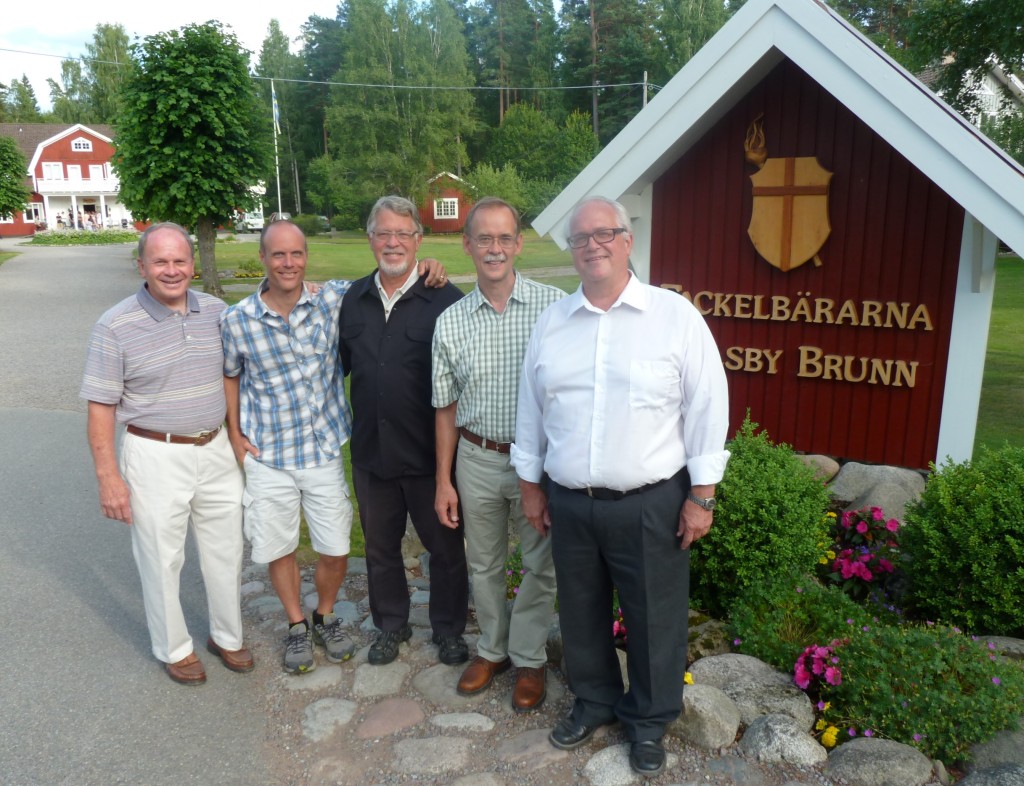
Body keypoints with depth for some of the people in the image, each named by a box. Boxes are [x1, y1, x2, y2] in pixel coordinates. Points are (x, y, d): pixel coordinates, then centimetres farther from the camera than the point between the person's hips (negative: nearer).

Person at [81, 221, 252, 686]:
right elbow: (100, 406, -9)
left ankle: (226, 636, 36)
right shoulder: (116, 326, -11)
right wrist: (108, 477, -11)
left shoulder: (215, 311, 1)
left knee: (226, 552, 15)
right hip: (155, 457, -4)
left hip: (215, 450, 4)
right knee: (162, 561, 10)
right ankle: (174, 648, 32)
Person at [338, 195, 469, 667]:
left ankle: (448, 628, 34)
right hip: (370, 450, 5)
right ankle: (390, 625, 40)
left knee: (445, 545, 12)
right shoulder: (353, 299, 5)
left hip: (428, 452, -4)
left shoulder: (445, 300, -11)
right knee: (380, 545, 19)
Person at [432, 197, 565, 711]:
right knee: (484, 564, 18)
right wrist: (443, 481, 5)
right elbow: (447, 408, 6)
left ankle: (529, 658, 32)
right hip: (478, 460, 3)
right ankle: (492, 648, 40)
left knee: (540, 565, 10)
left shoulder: (553, 306, -9)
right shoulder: (450, 323, 0)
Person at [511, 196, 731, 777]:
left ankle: (650, 719, 36)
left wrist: (701, 495, -7)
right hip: (570, 504, 4)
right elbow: (531, 410, 11)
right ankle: (595, 701, 44)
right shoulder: (551, 323, 5)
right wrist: (531, 484, 12)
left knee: (655, 621, 11)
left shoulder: (676, 316, -7)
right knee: (582, 614, 19)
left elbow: (707, 408, -6)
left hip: (651, 504, -3)